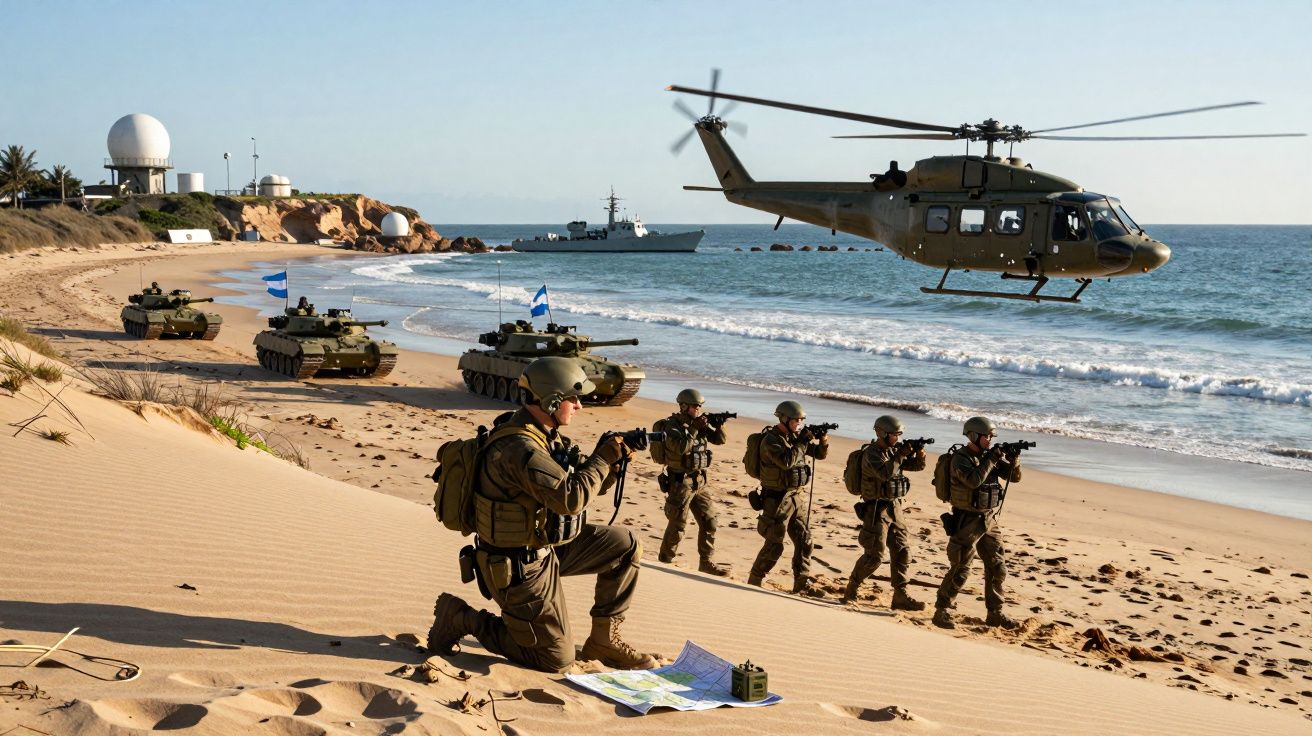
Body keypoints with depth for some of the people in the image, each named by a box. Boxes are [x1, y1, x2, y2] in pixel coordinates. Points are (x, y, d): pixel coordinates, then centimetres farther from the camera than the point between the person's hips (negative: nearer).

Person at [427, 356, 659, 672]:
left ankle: (603, 640, 15)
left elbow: (583, 485, 12)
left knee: (626, 546, 6)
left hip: (544, 547, 10)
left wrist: (612, 463, -7)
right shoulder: (519, 448, -28)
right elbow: (571, 499, -36)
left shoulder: (544, 435, 4)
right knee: (556, 659, 0)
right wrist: (604, 458, -22)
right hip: (519, 567, -10)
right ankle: (463, 619, 8)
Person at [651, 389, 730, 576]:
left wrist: (719, 425, -14)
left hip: (699, 481, 7)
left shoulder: (700, 421, 7)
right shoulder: (672, 425, -13)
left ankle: (706, 562, 16)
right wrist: (694, 428, -26)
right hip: (680, 482, -7)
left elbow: (719, 440, 4)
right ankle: (665, 562, 13)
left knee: (709, 522, 7)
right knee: (677, 526, -1)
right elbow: (681, 448, -28)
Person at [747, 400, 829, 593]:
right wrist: (802, 442, -23)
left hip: (796, 498, 7)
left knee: (804, 540, 7)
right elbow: (786, 461, -29)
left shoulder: (797, 436, 7)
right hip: (776, 500, -7)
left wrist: (823, 442, -10)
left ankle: (802, 584, 15)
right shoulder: (771, 440, -14)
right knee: (774, 545, -5)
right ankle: (753, 582, 7)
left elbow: (820, 454, 12)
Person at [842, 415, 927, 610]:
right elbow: (885, 473, -30)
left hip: (894, 508, 8)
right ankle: (851, 590, 12)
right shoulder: (871, 453, -14)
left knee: (902, 553, 5)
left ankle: (900, 597, 9)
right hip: (876, 510, -8)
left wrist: (920, 455, -9)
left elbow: (916, 466, 12)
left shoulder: (894, 450, 9)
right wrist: (900, 455, -25)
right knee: (874, 556, -6)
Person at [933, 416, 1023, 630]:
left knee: (997, 568, 10)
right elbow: (973, 480, -30)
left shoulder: (989, 455, 7)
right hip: (967, 522, -7)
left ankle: (995, 613, 21)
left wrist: (1014, 460, -12)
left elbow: (1014, 477, 7)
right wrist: (991, 459, -22)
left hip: (989, 522, 7)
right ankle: (941, 612, 4)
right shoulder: (960, 458, -13)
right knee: (960, 570, -6)